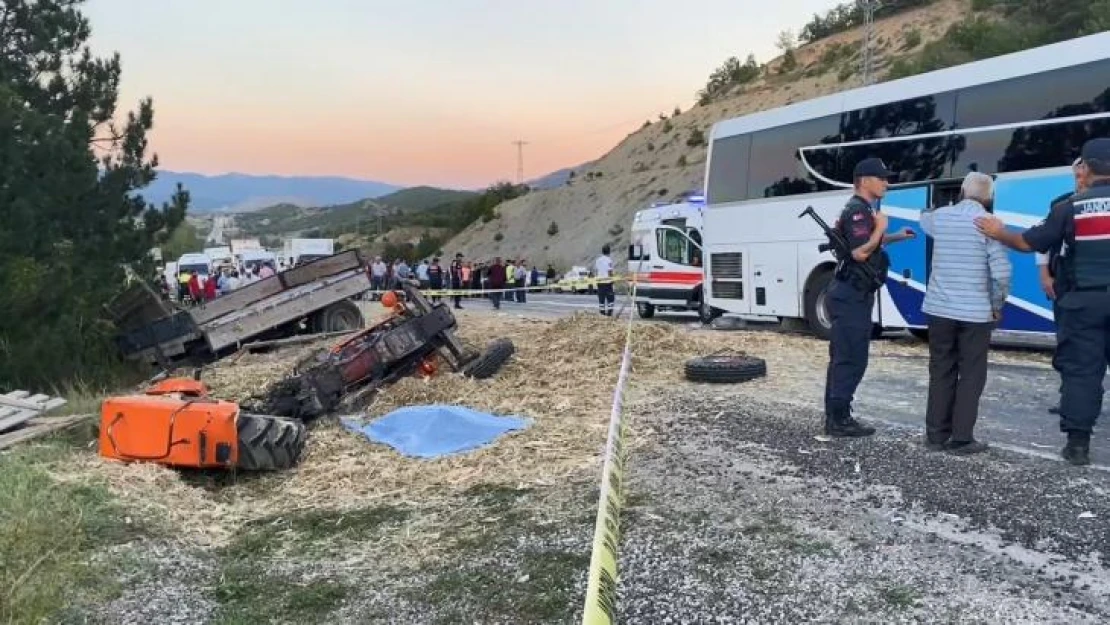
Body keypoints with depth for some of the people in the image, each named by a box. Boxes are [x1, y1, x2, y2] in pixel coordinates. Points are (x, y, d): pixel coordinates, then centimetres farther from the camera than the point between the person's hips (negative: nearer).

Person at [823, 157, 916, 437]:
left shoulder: (861, 210, 18)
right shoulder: (858, 211, -15)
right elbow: (860, 252, -25)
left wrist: (896, 237, 25)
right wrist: (880, 227, -13)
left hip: (850, 293, 11)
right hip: (852, 295, -11)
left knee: (842, 357, 11)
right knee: (852, 359, -8)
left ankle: (835, 416, 16)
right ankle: (839, 420, -4)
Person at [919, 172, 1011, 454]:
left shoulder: (939, 216, 3)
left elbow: (924, 218, 30)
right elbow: (1001, 272, -13)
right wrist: (997, 306, 1)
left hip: (939, 309, 4)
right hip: (975, 312, -4)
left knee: (941, 373, 12)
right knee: (971, 376, 5)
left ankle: (936, 434, 16)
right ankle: (961, 439, 5)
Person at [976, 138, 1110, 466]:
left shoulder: (1070, 207, -3)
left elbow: (1029, 243, 1)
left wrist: (1000, 233, 16)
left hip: (1082, 299, -1)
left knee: (1080, 368, 3)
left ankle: (1078, 442, 3)